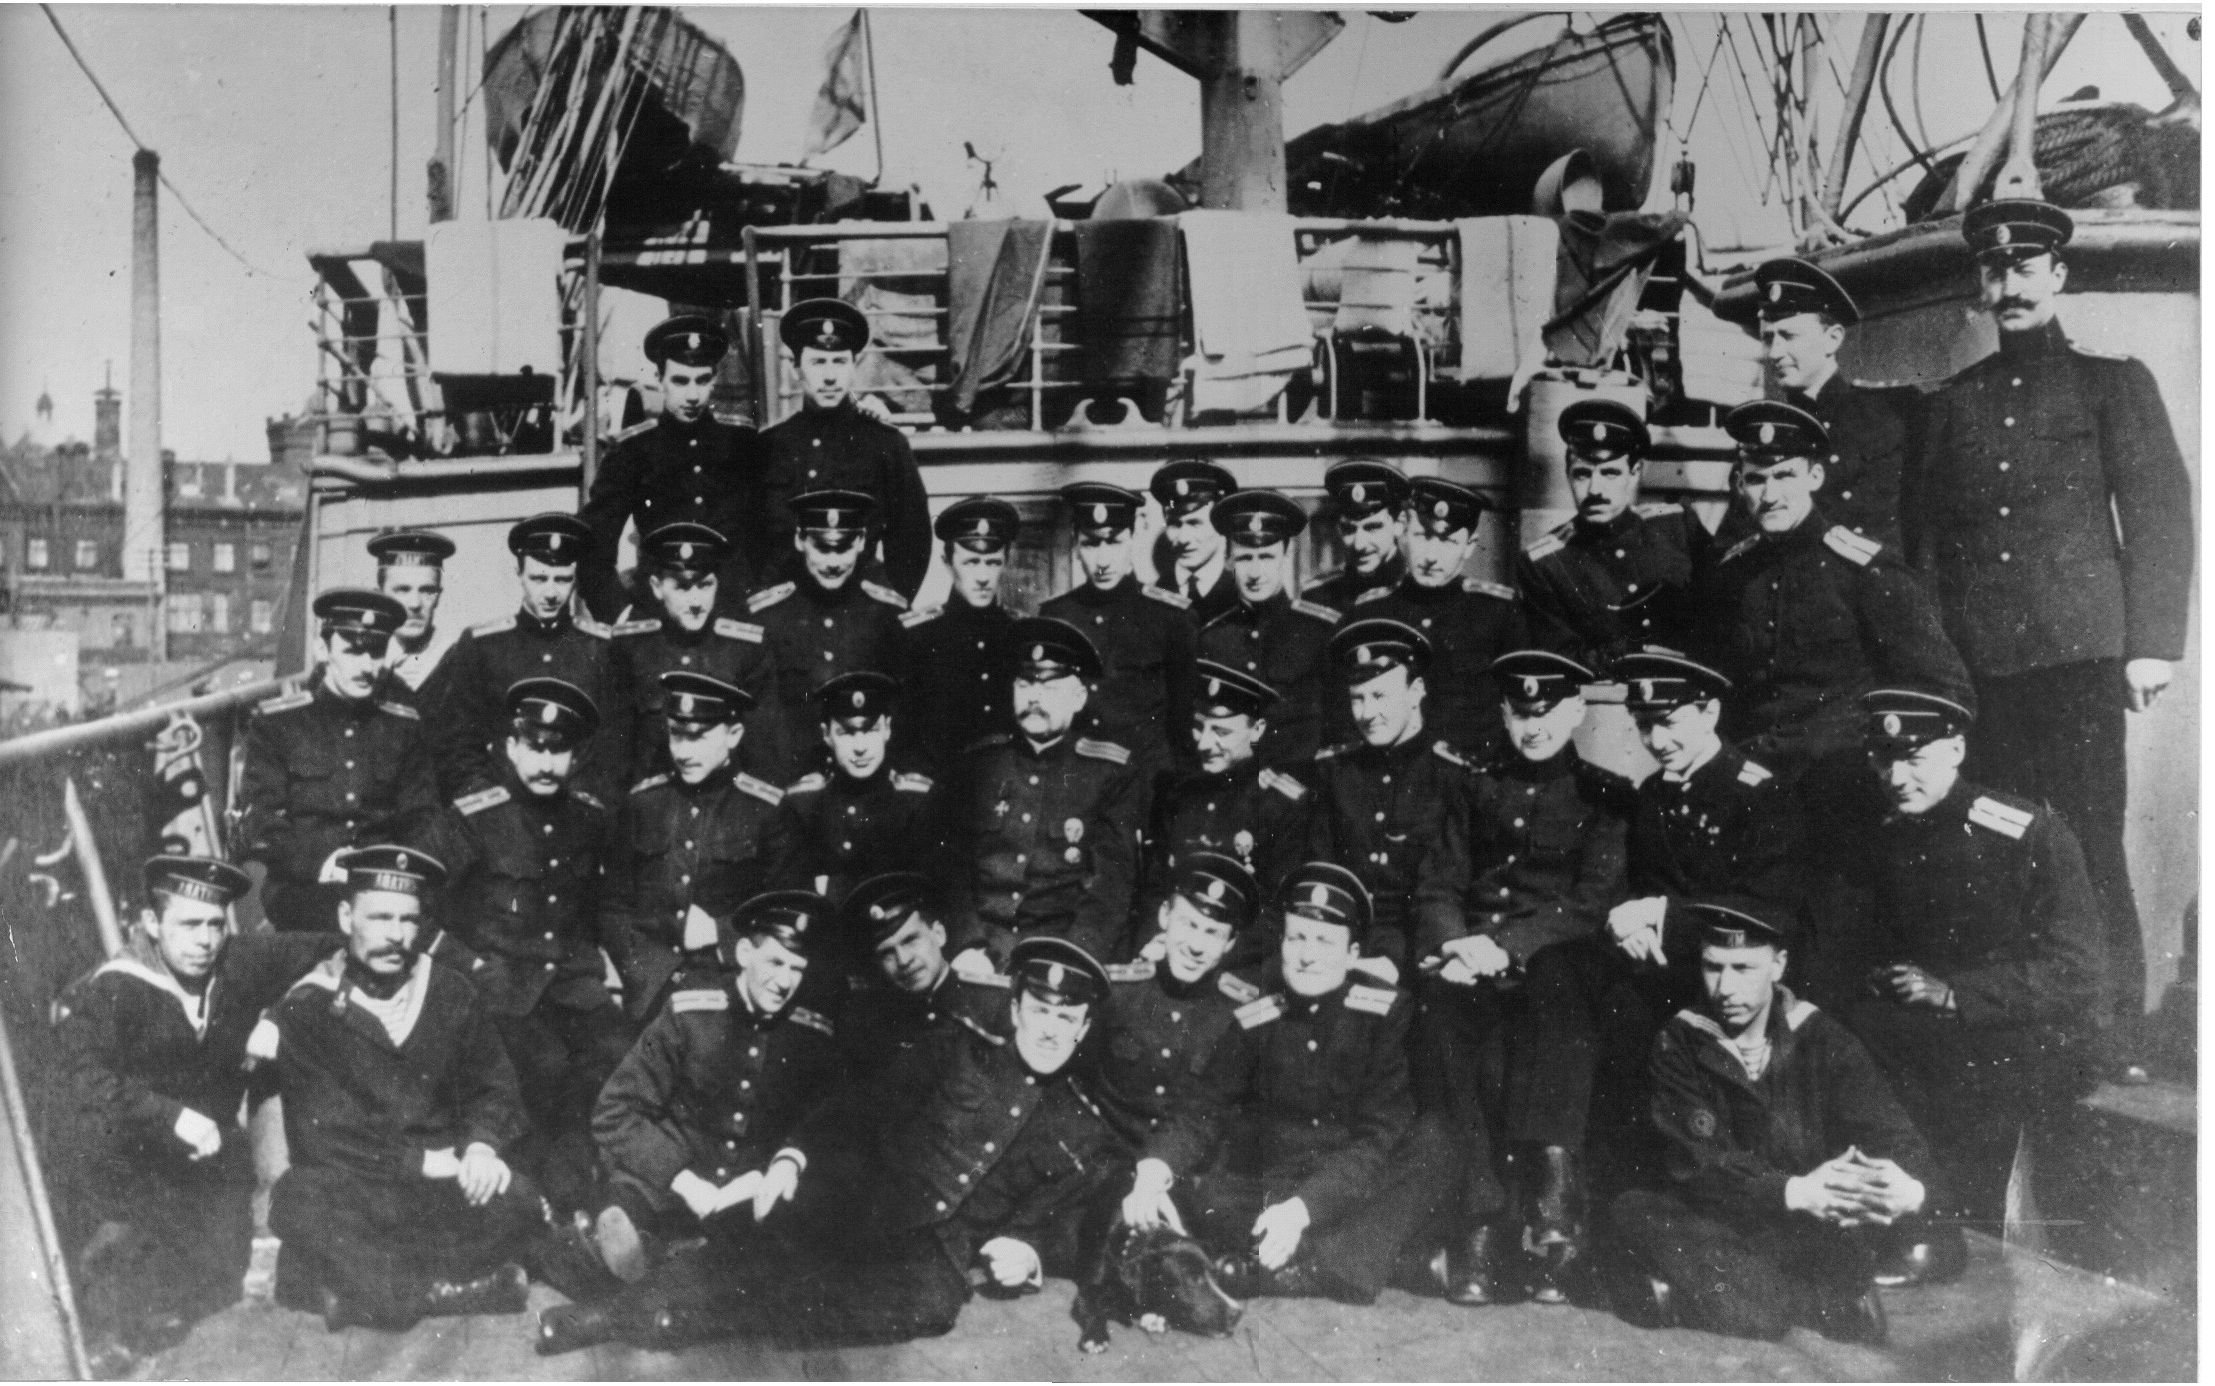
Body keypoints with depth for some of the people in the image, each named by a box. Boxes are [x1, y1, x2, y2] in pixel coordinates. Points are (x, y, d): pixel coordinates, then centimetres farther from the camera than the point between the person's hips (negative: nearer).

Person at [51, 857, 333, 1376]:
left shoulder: (241, 965, -2)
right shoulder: (103, 994, -13)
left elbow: (321, 948, 13)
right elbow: (87, 1080, -27)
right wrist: (172, 1116, -36)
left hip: (212, 1153, 4)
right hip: (127, 1159, -3)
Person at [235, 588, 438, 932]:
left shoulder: (404, 726, 16)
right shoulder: (275, 722, 9)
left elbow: (423, 823, 13)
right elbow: (257, 826, 1)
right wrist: (320, 863, -17)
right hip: (302, 893, -3)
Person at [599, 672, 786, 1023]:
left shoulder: (768, 810, 1)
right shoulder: (641, 801, 11)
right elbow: (614, 904, 15)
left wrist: (720, 931, -8)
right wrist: (633, 974, 0)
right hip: (644, 993, 2)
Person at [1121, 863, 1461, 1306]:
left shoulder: (1387, 1012, -3)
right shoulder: (1254, 1020, 6)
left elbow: (1379, 1134, -13)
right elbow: (1205, 1108, -3)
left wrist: (1303, 1207, -28)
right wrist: (1153, 1170, -25)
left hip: (1364, 1196, -2)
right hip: (1272, 1189, 2)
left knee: (1431, 1140, -28)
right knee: (1184, 1192, -22)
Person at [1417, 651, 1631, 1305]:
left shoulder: (1605, 795, 11)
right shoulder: (1479, 788, 22)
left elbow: (1594, 902, -2)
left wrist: (1506, 946, -17)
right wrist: (1454, 944, -10)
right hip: (1473, 963, 3)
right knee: (1438, 1001, -32)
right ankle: (1487, 1214, -28)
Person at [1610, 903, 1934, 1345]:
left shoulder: (1824, 1041, 4)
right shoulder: (1679, 1043, 0)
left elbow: (1899, 1144, -7)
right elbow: (1699, 1164, -12)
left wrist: (1908, 1189, -32)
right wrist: (1795, 1191, -31)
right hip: (1724, 1231, -1)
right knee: (1634, 1209, -30)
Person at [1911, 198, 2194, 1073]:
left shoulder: (2112, 383, 11)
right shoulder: (1954, 401, 19)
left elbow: (2160, 516, 4)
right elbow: (1927, 535, 17)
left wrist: (2152, 643, -6)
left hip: (2079, 652, -3)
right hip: (1974, 665, 3)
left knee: (2088, 853, -5)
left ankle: (2111, 1053, 3)